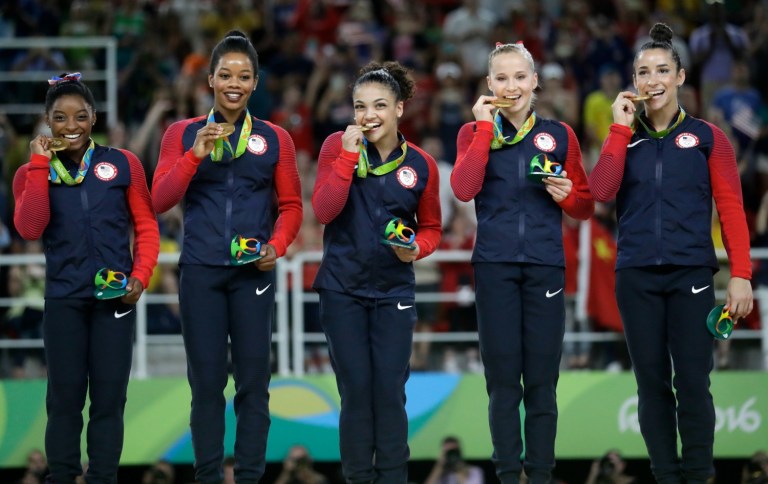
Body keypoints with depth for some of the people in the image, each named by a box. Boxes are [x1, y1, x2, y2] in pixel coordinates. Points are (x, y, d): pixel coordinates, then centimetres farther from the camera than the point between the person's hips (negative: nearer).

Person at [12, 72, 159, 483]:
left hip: (115, 296, 0)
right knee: (65, 396, 2)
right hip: (63, 299, 0)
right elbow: (30, 229, -11)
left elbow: (146, 225, 6)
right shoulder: (32, 173, 5)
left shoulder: (123, 164, 3)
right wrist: (41, 165, -11)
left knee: (109, 397, 2)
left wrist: (140, 277, -7)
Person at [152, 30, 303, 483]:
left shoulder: (274, 139, 7)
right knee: (206, 380, 1)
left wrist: (278, 247, -7)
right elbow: (161, 200, -1)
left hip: (254, 272, 0)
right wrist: (195, 154, -14)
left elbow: (291, 205, 11)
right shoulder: (183, 134, 6)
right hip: (200, 271, 0)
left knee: (254, 379, -1)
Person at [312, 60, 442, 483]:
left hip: (394, 291, 1)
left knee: (390, 392, 1)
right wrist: (349, 155, -22)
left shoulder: (420, 164, -3)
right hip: (343, 289, -1)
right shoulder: (338, 147, -6)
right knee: (356, 391, 3)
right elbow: (323, 211, -16)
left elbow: (431, 228, 9)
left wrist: (417, 249, -13)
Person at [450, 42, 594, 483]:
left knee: (542, 379, 2)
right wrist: (485, 129, -11)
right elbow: (464, 189, -12)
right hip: (495, 267, -1)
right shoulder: (476, 133, 6)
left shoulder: (560, 135, 8)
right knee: (503, 379, 1)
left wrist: (566, 195, -10)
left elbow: (586, 206, 12)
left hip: (545, 266, 1)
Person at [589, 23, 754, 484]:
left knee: (693, 382, -7)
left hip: (691, 273, -2)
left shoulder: (707, 136, 5)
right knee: (652, 381, 4)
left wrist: (741, 274, -8)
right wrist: (621, 127, -4)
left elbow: (732, 207, 1)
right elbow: (601, 191, -6)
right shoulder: (624, 137, 11)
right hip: (637, 275, 2)